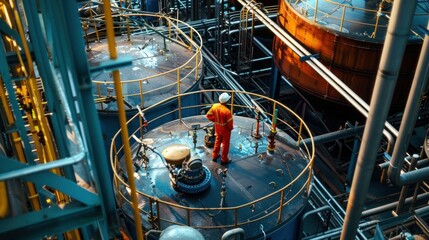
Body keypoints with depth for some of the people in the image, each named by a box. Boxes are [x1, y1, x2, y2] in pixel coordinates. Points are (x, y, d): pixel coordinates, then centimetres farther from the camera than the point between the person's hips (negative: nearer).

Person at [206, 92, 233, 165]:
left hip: (217, 127, 6)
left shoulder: (214, 106, -15)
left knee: (217, 141, 26)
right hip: (225, 129, -6)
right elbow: (230, 122, -23)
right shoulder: (227, 111, -32)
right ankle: (224, 160, 24)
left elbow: (208, 115, -4)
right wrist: (231, 128, -2)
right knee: (225, 144, 12)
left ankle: (215, 156, 38)